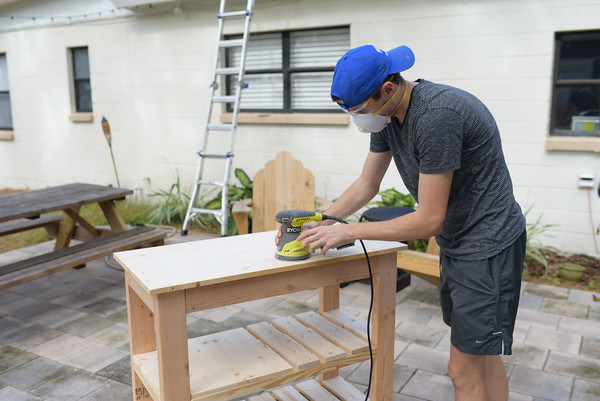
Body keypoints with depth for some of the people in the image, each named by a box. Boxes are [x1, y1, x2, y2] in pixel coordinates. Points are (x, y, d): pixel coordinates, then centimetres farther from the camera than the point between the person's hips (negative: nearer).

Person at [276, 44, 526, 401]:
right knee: (484, 357, 20)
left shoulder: (436, 116, -29)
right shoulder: (386, 113, -1)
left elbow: (429, 221, -25)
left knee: (465, 371, -1)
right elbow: (367, 185, 10)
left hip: (488, 242, -9)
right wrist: (318, 222, -1)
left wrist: (348, 231, -19)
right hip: (456, 242, 9)